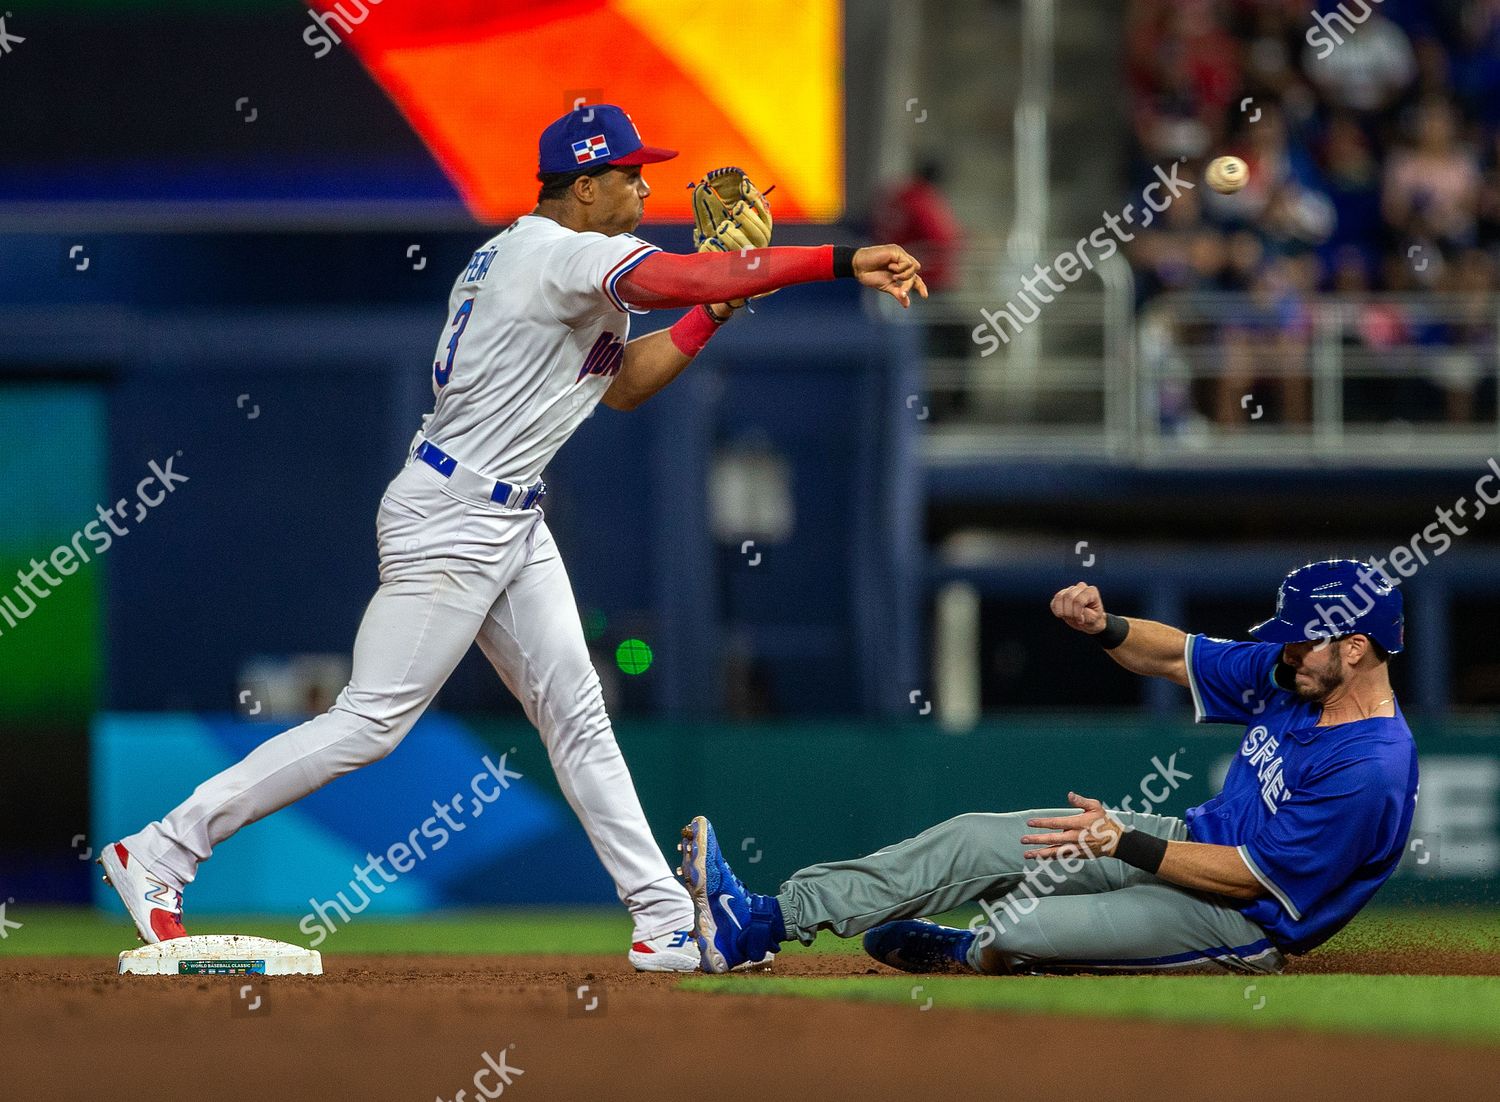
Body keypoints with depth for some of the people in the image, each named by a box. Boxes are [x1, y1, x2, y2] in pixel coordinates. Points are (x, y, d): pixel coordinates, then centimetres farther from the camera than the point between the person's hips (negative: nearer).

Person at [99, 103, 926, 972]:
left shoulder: (529, 257, 15)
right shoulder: (564, 254, -16)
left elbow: (622, 384, 21)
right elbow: (682, 277, -32)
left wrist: (719, 308, 9)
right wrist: (844, 261, -34)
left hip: (513, 523, 11)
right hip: (451, 520, -11)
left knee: (577, 715, 7)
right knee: (371, 722, -9)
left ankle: (667, 921, 7)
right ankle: (159, 852, -3)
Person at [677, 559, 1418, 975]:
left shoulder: (1373, 771, -28)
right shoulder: (1291, 671, -1)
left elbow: (1252, 875, -26)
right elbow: (1176, 656, 11)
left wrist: (1126, 844, -24)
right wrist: (1104, 628, -10)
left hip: (1241, 921, -9)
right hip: (1197, 840, 9)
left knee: (1016, 931, -24)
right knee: (976, 840, -3)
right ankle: (763, 923, -2)